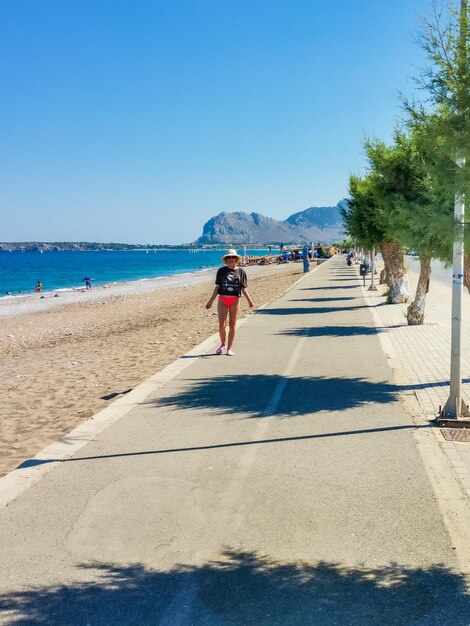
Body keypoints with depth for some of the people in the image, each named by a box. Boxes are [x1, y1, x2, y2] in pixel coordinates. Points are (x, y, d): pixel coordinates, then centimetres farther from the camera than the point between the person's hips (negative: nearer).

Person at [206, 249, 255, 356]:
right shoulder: (221, 271, 5)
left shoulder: (240, 271, 5)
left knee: (232, 325, 4)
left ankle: (229, 348, 12)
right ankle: (222, 345, 18)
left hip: (235, 300, 0)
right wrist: (211, 300, 4)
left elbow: (243, 288, 5)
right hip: (222, 300, 0)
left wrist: (249, 300, -6)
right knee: (221, 325, -5)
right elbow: (217, 287, 7)